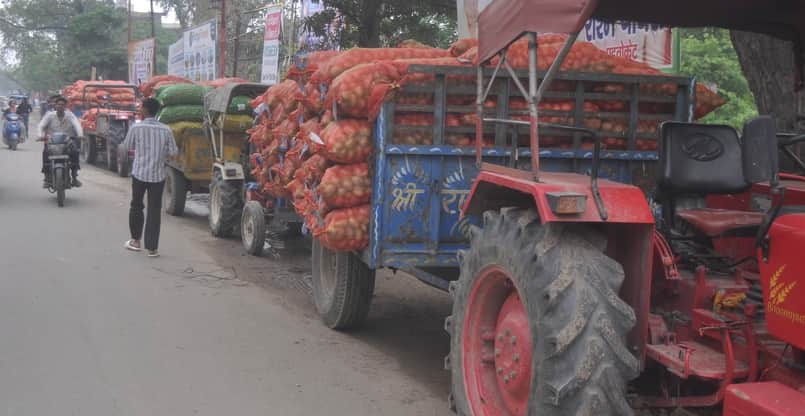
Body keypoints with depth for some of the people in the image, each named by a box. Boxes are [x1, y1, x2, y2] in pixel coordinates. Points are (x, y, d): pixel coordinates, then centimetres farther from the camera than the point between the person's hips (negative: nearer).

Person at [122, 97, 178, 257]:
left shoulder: (136, 128, -9)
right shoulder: (165, 130, -5)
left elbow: (126, 146, 5)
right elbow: (173, 152, -2)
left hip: (139, 173, -1)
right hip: (158, 175, 1)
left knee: (136, 206, 18)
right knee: (154, 211, 4)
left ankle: (136, 241, 27)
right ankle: (152, 248, 2)